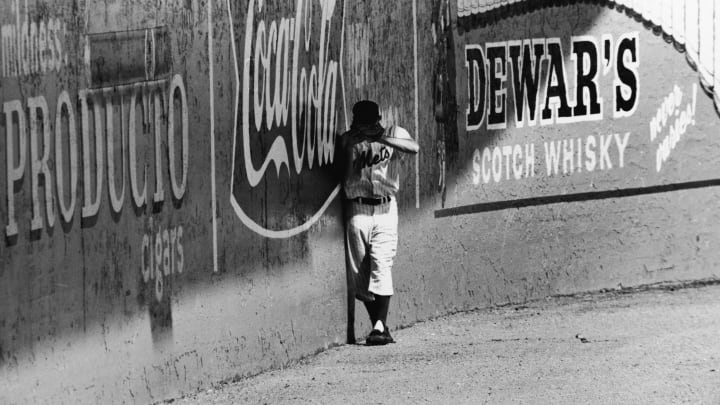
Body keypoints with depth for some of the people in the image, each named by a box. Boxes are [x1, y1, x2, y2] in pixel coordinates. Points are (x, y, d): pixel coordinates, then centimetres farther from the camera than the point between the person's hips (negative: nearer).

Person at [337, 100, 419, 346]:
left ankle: (380, 326, -16)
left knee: (381, 267, -13)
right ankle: (377, 324, 11)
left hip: (385, 208, -2)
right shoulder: (349, 140, 8)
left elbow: (414, 148, -19)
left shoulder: (394, 134, 3)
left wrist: (382, 139, -28)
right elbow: (343, 175, 2)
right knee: (359, 271, 1)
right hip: (357, 210, 2)